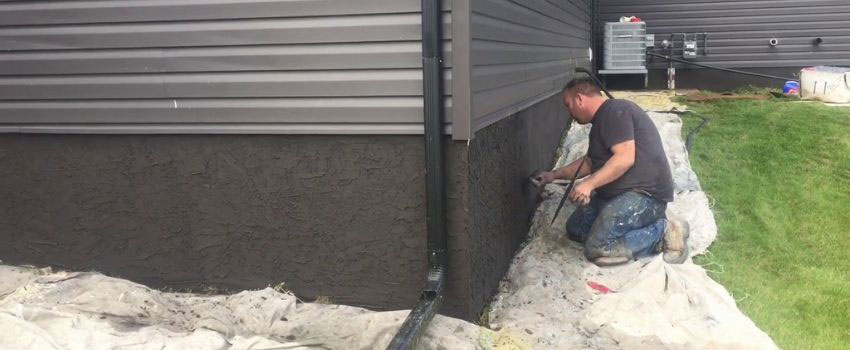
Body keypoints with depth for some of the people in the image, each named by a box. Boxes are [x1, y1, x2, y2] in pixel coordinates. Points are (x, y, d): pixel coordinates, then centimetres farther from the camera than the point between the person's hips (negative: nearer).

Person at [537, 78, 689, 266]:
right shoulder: (601, 120, 19)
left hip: (645, 193, -11)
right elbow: (590, 162, 31)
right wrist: (554, 174, 32)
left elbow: (625, 158, -26)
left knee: (598, 249, -22)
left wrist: (589, 184, -26)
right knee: (575, 228, 11)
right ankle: (645, 224, 8)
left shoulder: (614, 111, -15)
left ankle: (664, 232, -9)